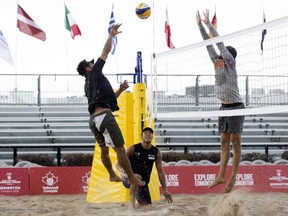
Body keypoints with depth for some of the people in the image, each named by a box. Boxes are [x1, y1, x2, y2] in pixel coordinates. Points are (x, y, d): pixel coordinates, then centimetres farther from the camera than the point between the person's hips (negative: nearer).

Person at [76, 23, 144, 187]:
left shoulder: (88, 86, 25)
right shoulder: (94, 73, 3)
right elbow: (106, 52, 2)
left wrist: (120, 90, 22)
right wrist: (112, 34, 11)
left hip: (94, 118, 9)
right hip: (104, 115, -9)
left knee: (104, 150, 19)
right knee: (120, 148, -7)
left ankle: (112, 175, 32)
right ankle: (132, 178, -6)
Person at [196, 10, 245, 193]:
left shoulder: (230, 63, -6)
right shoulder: (219, 63, 11)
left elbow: (220, 42, -12)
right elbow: (209, 45, 11)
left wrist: (208, 23, -8)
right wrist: (200, 25, 9)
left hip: (235, 108, -8)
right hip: (224, 108, 8)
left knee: (235, 142, -2)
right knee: (224, 142, 6)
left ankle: (233, 178, 0)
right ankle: (221, 176, 6)